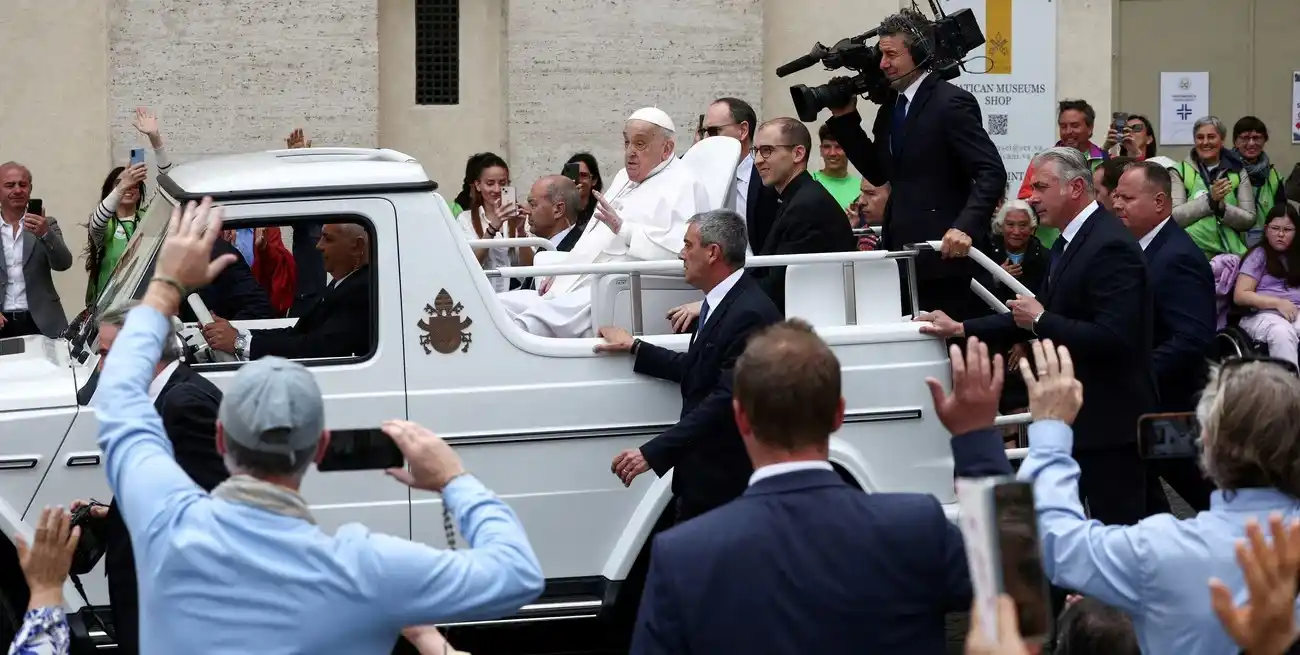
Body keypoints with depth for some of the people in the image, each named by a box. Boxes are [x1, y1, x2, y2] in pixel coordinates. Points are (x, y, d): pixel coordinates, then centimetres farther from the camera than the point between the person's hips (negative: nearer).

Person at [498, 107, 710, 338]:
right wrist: (562, 272, 14)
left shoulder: (682, 185, -1)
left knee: (540, 317, -33)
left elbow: (678, 246, -18)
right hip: (575, 289, 10)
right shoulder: (626, 179, 28)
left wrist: (623, 228, -23)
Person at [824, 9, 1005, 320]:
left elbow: (992, 173, -18)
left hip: (944, 254, -8)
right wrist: (845, 118, 9)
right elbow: (878, 173, 18)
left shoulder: (951, 103, -12)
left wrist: (965, 227, -31)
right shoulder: (891, 105, 13)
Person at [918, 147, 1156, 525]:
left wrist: (1041, 321, -18)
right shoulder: (1068, 244, 14)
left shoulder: (1110, 246, -18)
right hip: (1079, 415, 10)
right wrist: (960, 330, 12)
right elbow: (1033, 318, 17)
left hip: (1110, 421, -10)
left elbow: (1113, 337, -27)